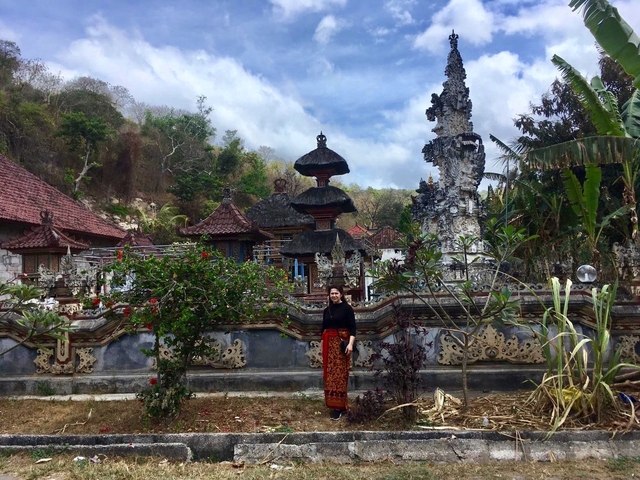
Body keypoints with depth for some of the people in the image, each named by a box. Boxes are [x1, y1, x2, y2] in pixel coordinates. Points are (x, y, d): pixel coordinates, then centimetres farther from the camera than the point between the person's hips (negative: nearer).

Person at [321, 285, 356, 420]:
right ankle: (338, 404, 16)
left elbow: (352, 328, -9)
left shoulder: (347, 308, -3)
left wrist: (350, 344, -20)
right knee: (330, 374, 5)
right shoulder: (326, 310, 13)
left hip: (342, 344, -5)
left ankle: (339, 406, -4)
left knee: (339, 374, -7)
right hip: (329, 344, 6)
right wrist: (323, 344, 14)